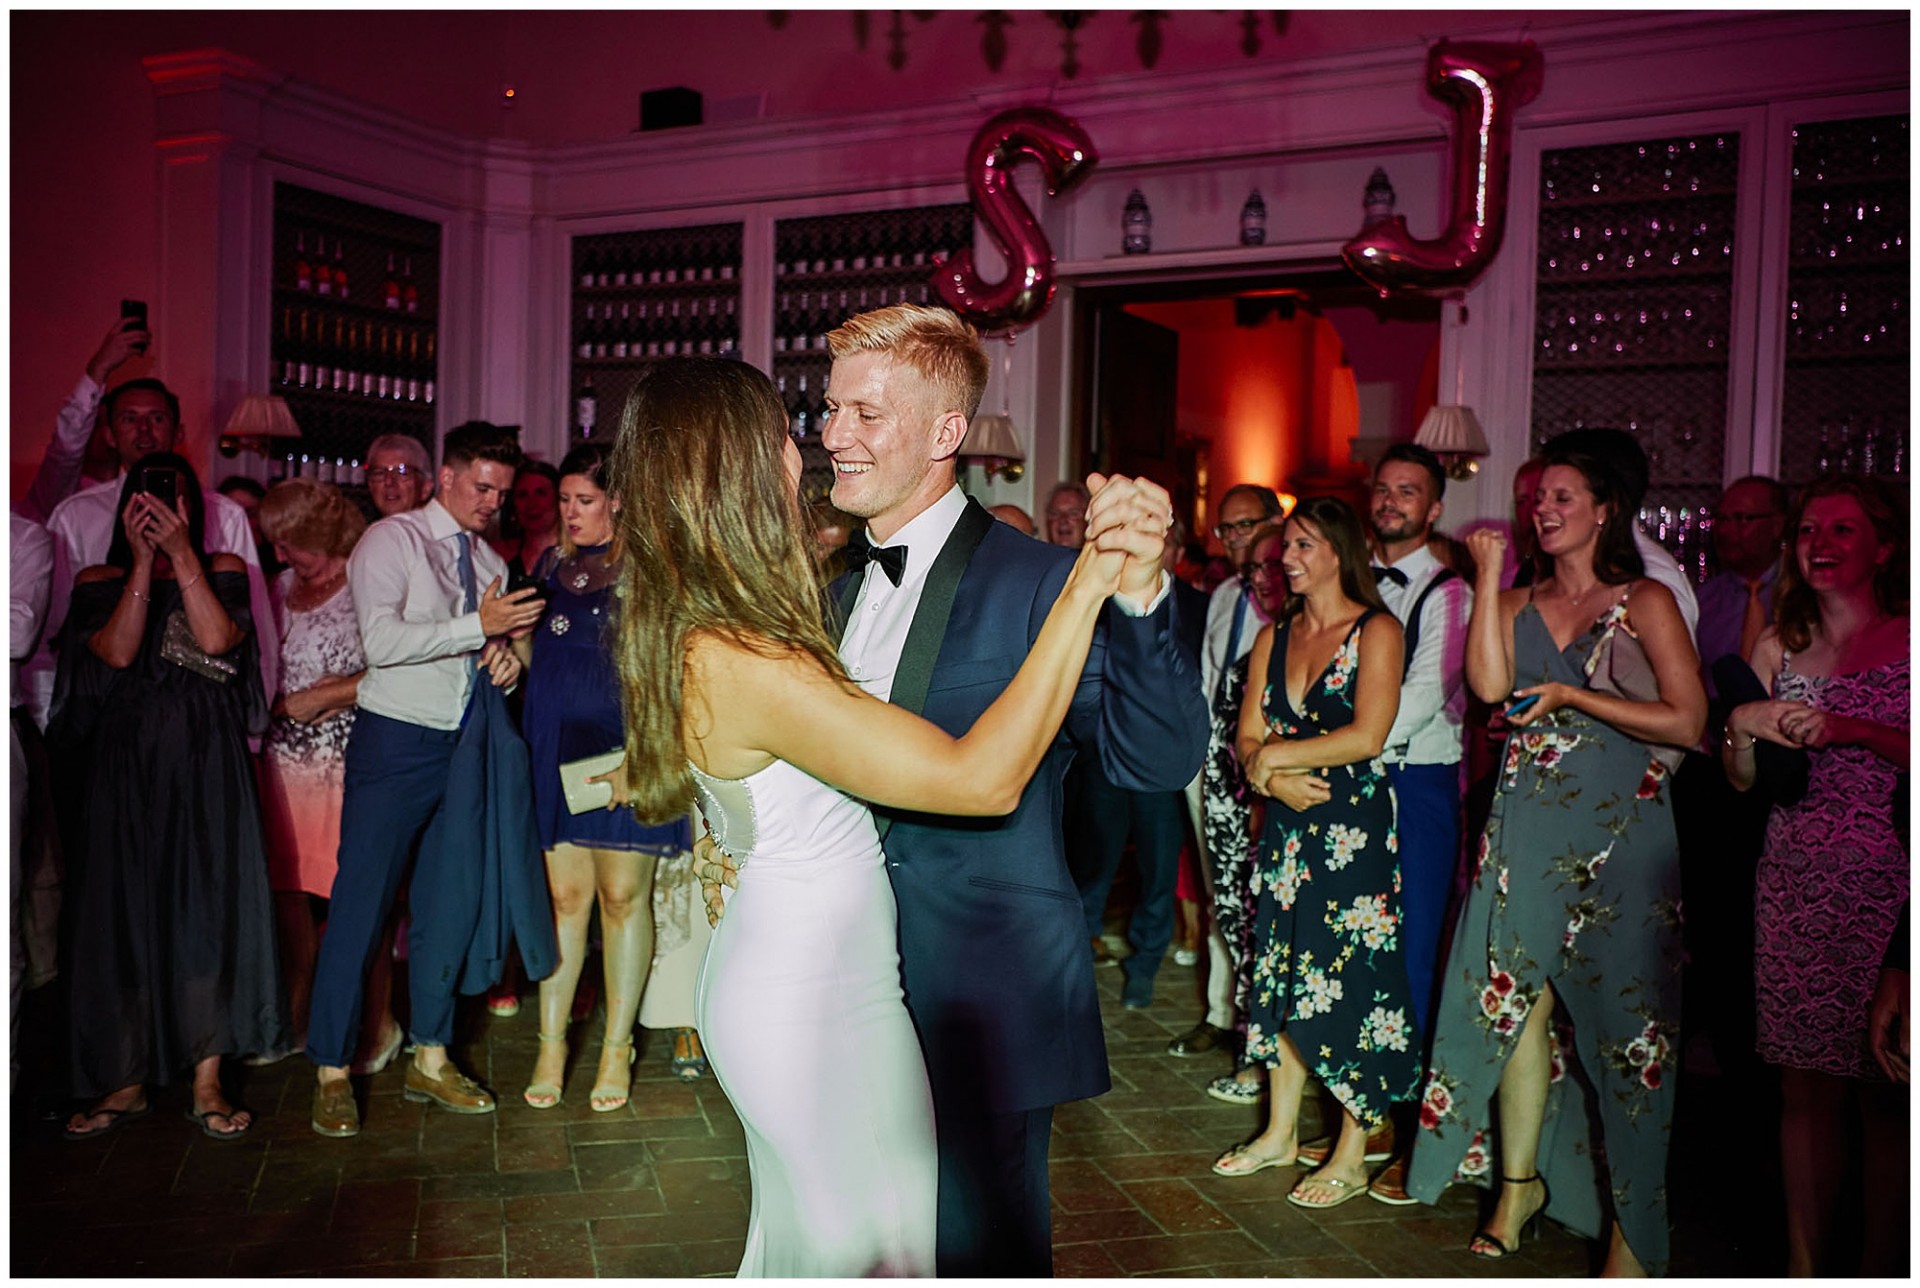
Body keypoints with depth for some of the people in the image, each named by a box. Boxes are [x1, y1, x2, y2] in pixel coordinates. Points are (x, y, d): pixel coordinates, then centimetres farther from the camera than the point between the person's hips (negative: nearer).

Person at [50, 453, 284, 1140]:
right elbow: (117, 652, -9)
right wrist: (144, 560, -11)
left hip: (207, 766, -1)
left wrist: (183, 554, -12)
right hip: (127, 766, 1)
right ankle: (127, 1082, 15)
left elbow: (217, 639, -11)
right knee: (124, 912, 4)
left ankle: (207, 1080, 6)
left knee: (208, 911, -1)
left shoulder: (222, 569, 8)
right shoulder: (99, 581, 9)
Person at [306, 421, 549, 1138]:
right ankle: (331, 1072, 9)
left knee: (450, 904, 9)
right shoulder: (391, 541, -6)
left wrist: (507, 657, -3)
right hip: (396, 740, -6)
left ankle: (429, 1059, 22)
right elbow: (382, 641, -19)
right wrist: (479, 626, -21)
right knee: (362, 903, -3)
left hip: (463, 745, 6)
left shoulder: (490, 562, 14)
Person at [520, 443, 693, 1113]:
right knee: (563, 894, 5)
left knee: (623, 894, 2)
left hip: (625, 747, -3)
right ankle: (551, 1044, 16)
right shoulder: (551, 565, 12)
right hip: (556, 748, 4)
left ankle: (617, 1047, 15)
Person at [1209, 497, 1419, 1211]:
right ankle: (1280, 1132, 25)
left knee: (1351, 983, -2)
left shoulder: (1376, 630, -6)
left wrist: (1277, 754, -10)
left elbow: (1368, 735, -17)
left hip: (1354, 829, -6)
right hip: (1286, 828, 6)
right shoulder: (1274, 635, 12)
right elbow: (1247, 736, 8)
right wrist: (1274, 776, -13)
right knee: (1284, 975, 11)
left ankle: (1350, 1158, 10)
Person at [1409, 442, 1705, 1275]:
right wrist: (1488, 574, -6)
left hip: (1619, 831, -3)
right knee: (1516, 999, 4)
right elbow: (1489, 684, -9)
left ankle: (1630, 1223, 11)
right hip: (1528, 826, 3)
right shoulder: (1517, 605, 11)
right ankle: (1519, 1181, 21)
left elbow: (1687, 721, -8)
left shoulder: (1646, 602, 0)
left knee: (1621, 1016, 0)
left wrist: (1572, 695, -10)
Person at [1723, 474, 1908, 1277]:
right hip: (1795, 886, 3)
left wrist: (1850, 730, -18)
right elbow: (1743, 779, 12)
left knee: (1886, 1094, 1)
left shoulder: (1911, 639, 0)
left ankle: (1876, 1270, 14)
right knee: (1804, 1085, 7)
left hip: (1890, 887, -3)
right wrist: (1743, 726, -6)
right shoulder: (1780, 645, 11)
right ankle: (1804, 1264, 18)